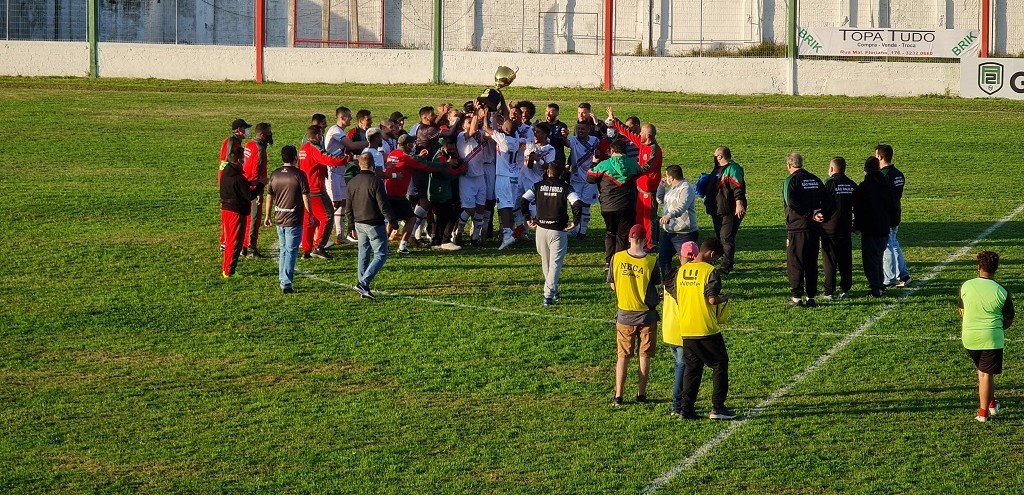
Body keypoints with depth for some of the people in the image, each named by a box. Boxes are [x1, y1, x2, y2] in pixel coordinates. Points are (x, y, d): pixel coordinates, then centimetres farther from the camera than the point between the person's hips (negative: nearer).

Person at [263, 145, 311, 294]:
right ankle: (286, 284, -6)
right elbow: (305, 197, -11)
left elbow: (269, 197, 10)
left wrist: (267, 216, 20)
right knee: (291, 252, -2)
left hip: (279, 219, 5)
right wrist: (310, 215, 1)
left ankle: (282, 280, 20)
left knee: (283, 251, 18)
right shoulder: (299, 175, -12)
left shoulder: (275, 175, 3)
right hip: (294, 220, -5)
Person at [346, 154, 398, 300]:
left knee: (363, 255, 16)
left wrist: (352, 225, 22)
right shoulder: (376, 182, -15)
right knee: (381, 255, -2)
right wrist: (393, 221, -5)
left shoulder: (352, 183, 6)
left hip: (359, 223, 7)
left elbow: (349, 208, 12)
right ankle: (363, 283, -15)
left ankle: (362, 285, 16)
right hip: (374, 224, -7)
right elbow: (384, 206, -15)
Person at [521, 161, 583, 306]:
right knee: (555, 263, -2)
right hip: (558, 230, -2)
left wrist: (528, 219, 4)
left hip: (541, 228, 2)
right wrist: (574, 222, -6)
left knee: (546, 263, 19)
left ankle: (552, 290, 30)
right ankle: (549, 295, -15)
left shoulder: (538, 186, 3)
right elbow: (577, 204, -16)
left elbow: (523, 201, -6)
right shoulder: (565, 188, -3)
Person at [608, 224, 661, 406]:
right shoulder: (651, 261, -14)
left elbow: (613, 285, 0)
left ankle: (618, 395, 7)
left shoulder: (617, 258, -10)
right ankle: (641, 394, 13)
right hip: (647, 315, -1)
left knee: (623, 356, 10)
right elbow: (656, 283, -3)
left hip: (625, 315, 1)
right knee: (644, 356, 11)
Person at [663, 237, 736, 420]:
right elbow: (712, 299, -19)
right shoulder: (710, 271, -11)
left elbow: (674, 296, 12)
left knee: (691, 368, 13)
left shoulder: (681, 270, 7)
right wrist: (725, 297, 0)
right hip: (707, 329, -6)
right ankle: (717, 407, 5)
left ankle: (686, 409, 8)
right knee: (720, 364, 9)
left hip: (685, 329, 6)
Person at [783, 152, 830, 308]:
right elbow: (827, 201, 8)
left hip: (797, 228, -6)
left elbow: (791, 202, -21)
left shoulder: (791, 180, -7)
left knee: (795, 263, 1)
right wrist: (821, 214, -3)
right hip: (815, 229, 6)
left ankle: (797, 297, 0)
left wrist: (810, 214, -15)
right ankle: (811, 297, 12)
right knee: (812, 263, 11)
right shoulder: (815, 180, 11)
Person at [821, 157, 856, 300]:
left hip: (830, 229, -5)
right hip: (846, 229, 5)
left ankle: (829, 292, 0)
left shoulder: (829, 183, -10)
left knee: (829, 261, 0)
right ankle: (845, 290, 12)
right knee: (845, 260, 11)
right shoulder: (852, 185, 7)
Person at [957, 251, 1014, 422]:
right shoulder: (1002, 292, -13)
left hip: (969, 337, 3)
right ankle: (983, 412, 7)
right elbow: (1009, 320, -3)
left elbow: (961, 311, 10)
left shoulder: (966, 286, -5)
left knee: (982, 370, 23)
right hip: (991, 338, -3)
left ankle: (991, 403, 31)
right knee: (986, 374, 4)